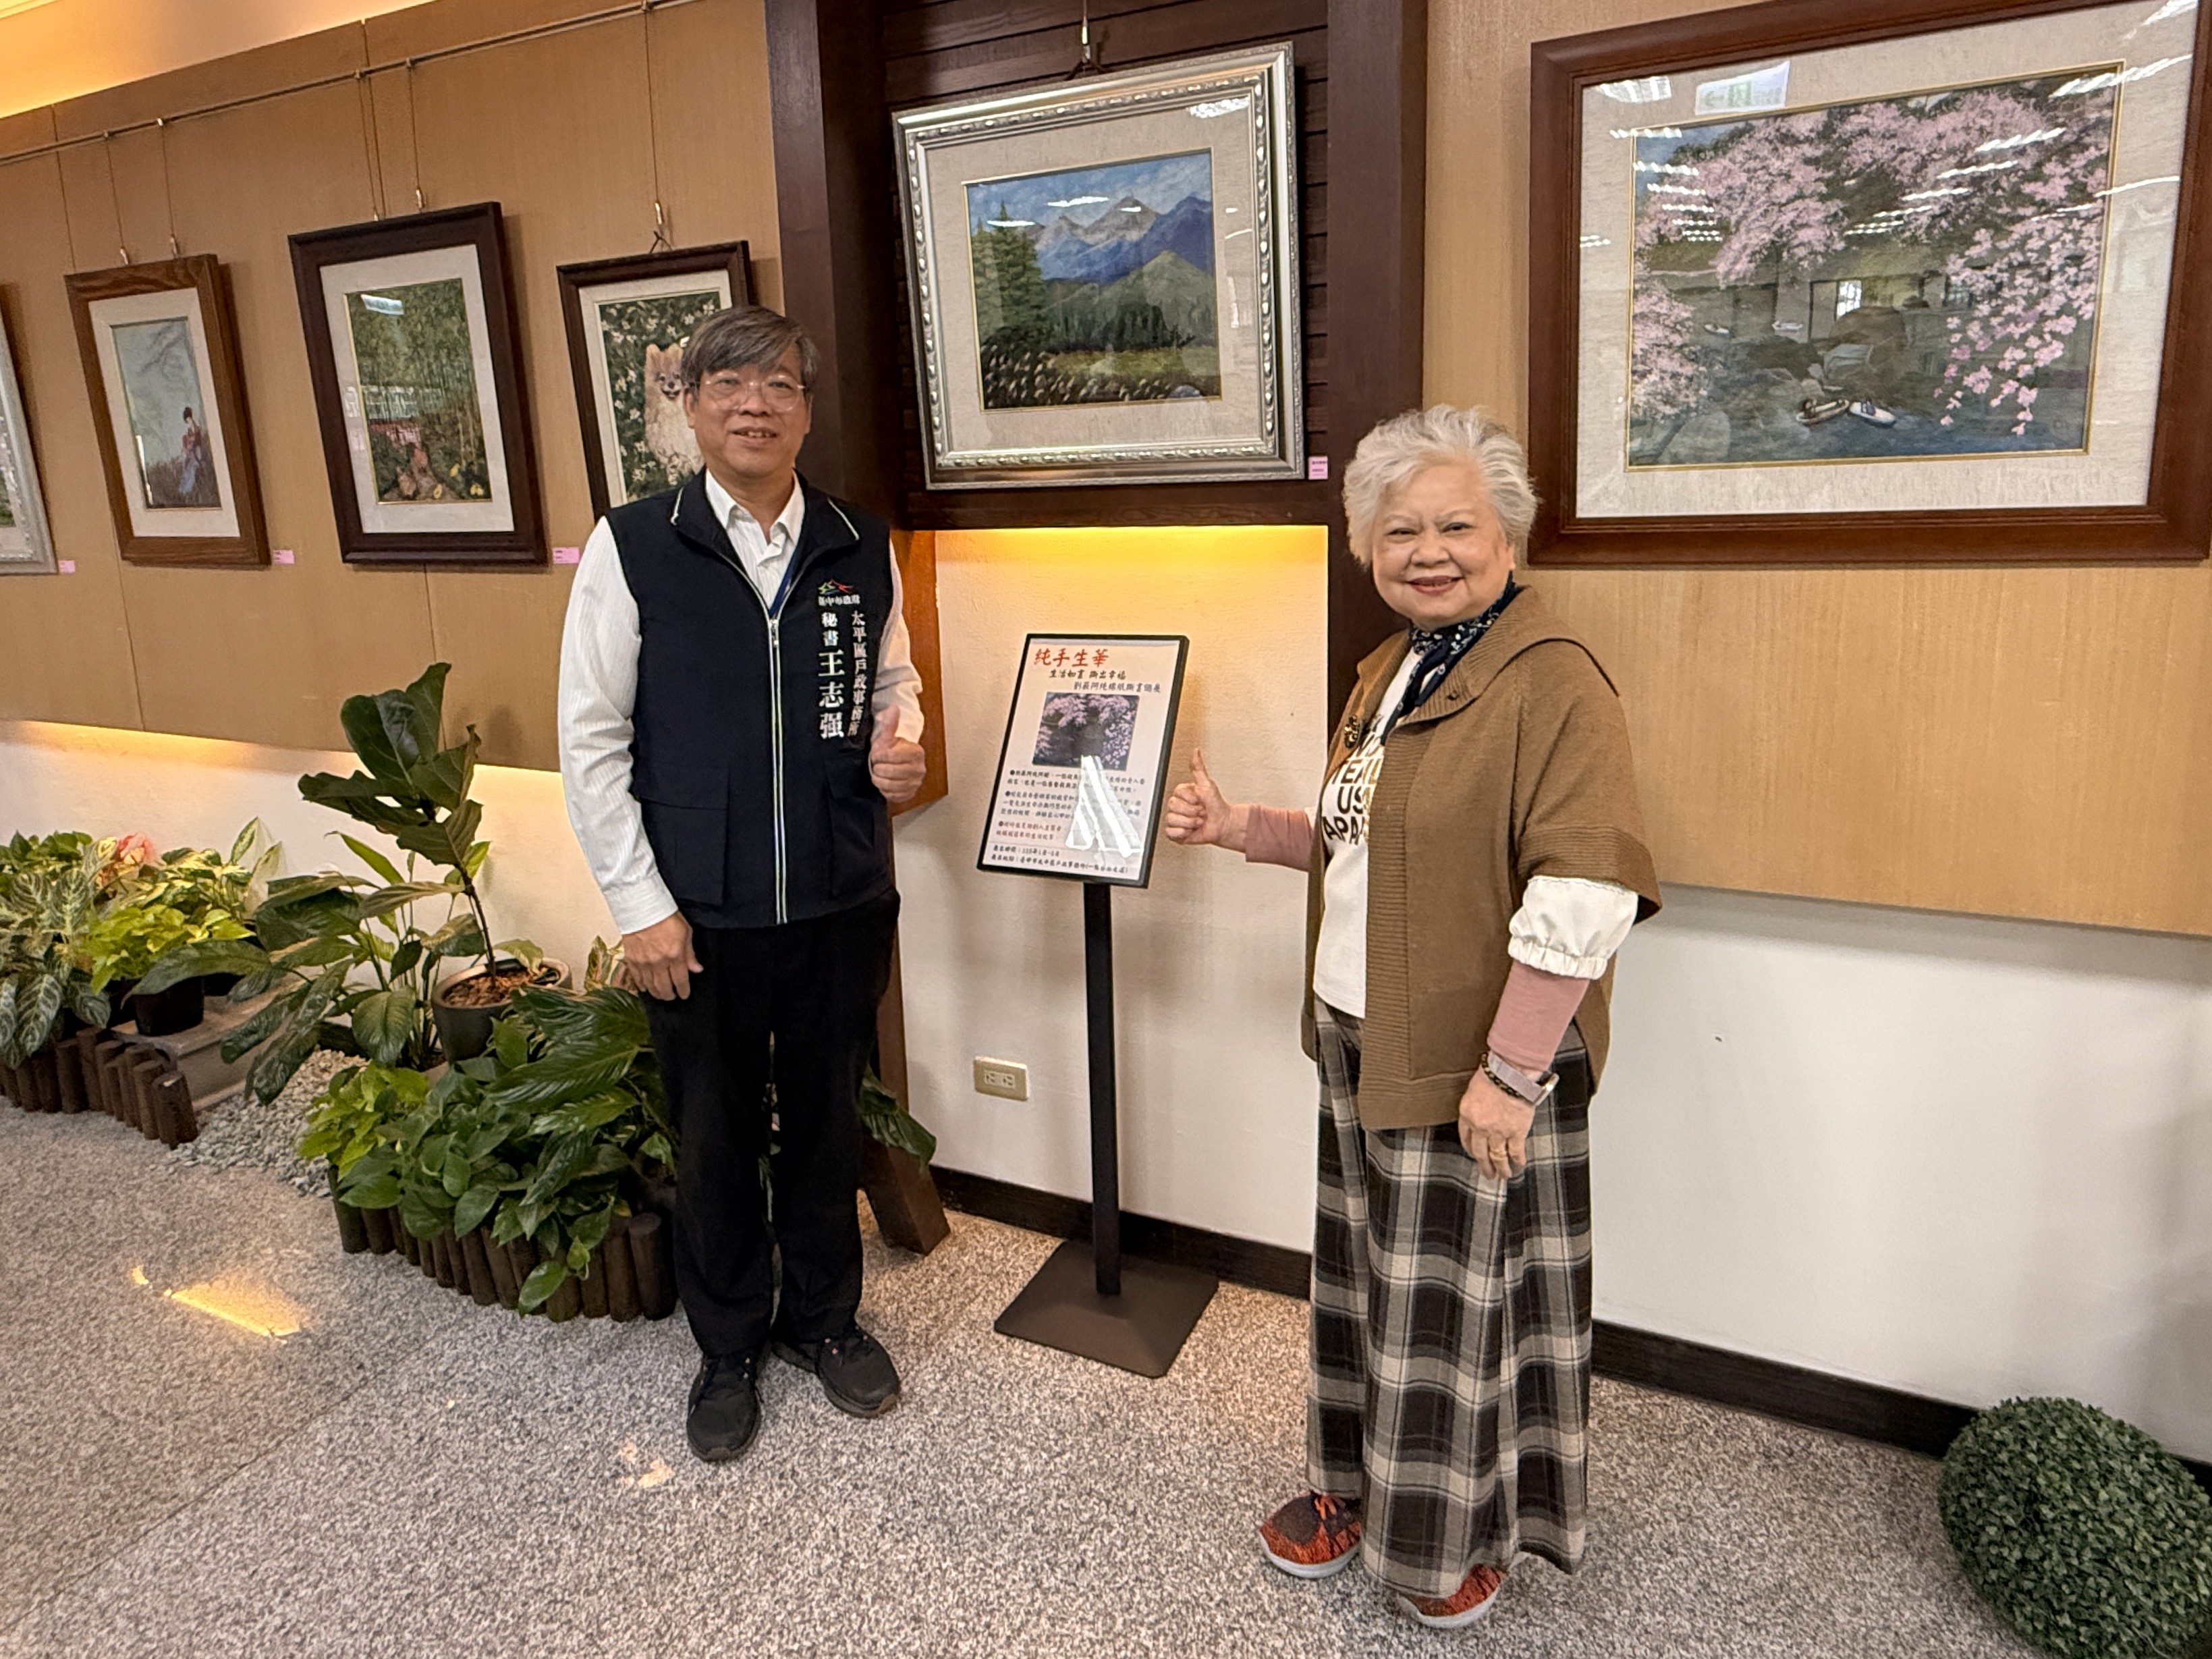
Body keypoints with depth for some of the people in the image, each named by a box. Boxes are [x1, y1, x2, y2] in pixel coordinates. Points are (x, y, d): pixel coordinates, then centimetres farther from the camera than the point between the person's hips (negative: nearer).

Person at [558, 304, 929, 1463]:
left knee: (826, 1125, 17)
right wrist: (640, 903, -9)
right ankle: (729, 1348, 37)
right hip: (698, 919, -2)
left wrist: (898, 751, -8)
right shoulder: (631, 548, -5)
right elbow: (591, 738, -5)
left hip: (842, 906, 2)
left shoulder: (862, 549, 2)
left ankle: (823, 1317, 41)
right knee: (715, 1140, 14)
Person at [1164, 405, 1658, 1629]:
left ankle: (1463, 1536, 34)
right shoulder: (1388, 673, 11)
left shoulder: (1552, 683, -18)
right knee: (1366, 1275, 21)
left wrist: (1511, 1070, -23)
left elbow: (1586, 895, -24)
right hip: (1361, 1048, 8)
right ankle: (1358, 1481, 43)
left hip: (1476, 1069, -8)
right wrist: (1239, 830, 10)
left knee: (1463, 1301, 10)